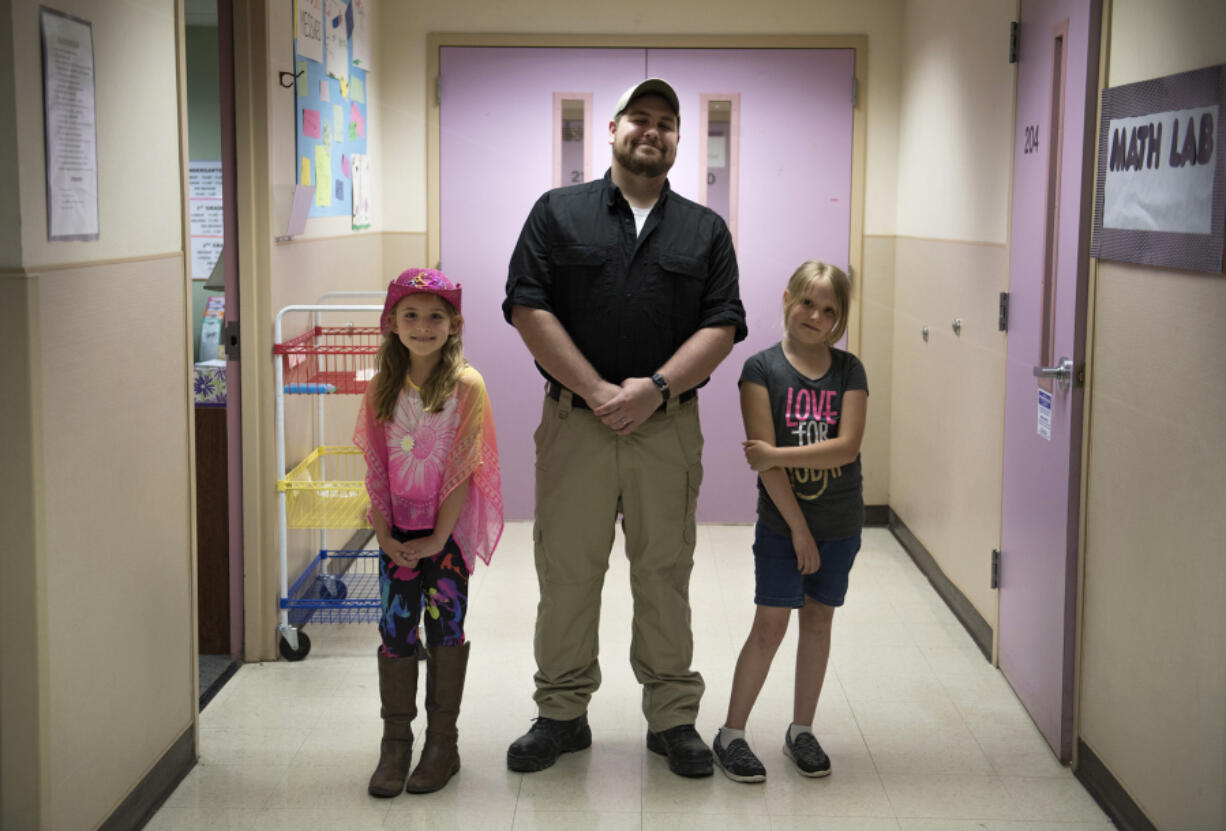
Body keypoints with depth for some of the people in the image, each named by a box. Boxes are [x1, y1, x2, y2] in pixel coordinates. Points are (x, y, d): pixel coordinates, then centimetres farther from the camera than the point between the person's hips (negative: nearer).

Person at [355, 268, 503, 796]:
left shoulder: (466, 385, -10)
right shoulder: (382, 387, 2)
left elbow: (464, 467, -11)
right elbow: (376, 466, 3)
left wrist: (438, 537, -13)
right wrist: (383, 532, -5)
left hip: (448, 528, -3)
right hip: (398, 530, 3)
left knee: (446, 629, 3)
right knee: (395, 630, 3)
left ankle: (442, 743, 15)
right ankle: (395, 742, 14)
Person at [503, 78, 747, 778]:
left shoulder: (706, 230, 11)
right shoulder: (558, 213, 6)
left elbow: (722, 327, 2)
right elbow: (529, 310, -3)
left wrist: (655, 388, -12)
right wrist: (598, 392, -11)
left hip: (668, 426, 1)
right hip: (575, 422, -1)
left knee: (666, 573, 6)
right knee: (567, 573, 4)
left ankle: (673, 718, 18)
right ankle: (562, 714, 18)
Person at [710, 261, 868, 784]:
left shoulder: (849, 371, -1)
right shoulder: (762, 368, -9)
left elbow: (847, 445, -13)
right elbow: (763, 458, -13)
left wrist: (777, 454, -21)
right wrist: (799, 528, -14)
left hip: (840, 524, 3)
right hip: (781, 523, -3)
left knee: (818, 621, 12)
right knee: (770, 625, -3)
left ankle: (801, 730, 26)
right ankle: (731, 735, 9)